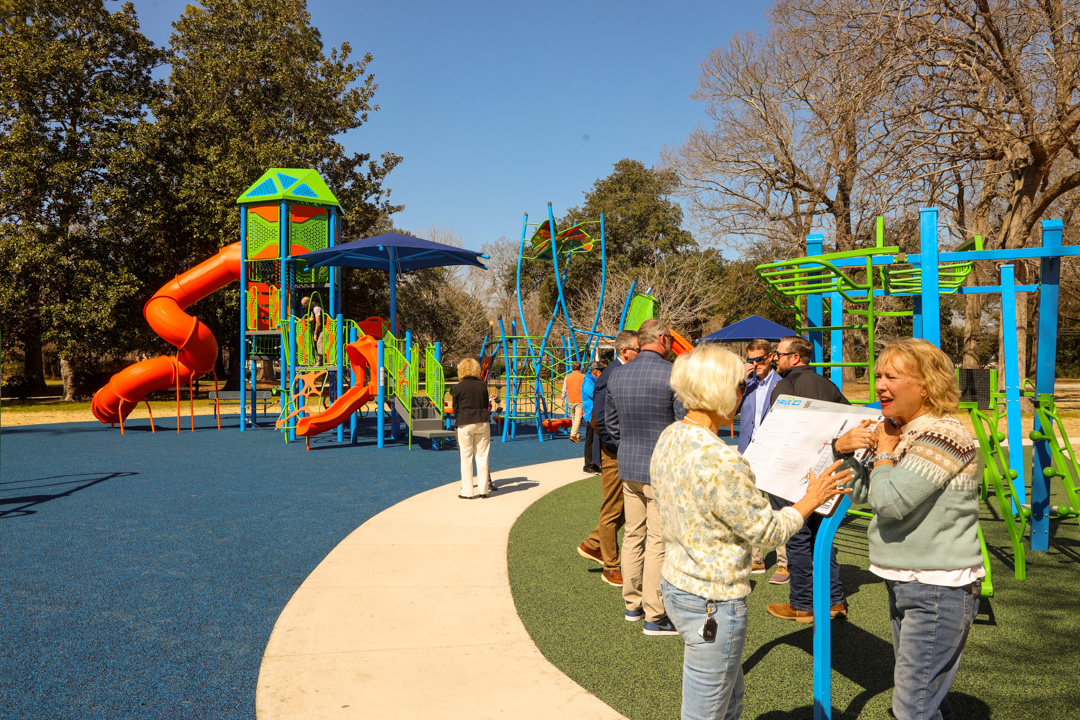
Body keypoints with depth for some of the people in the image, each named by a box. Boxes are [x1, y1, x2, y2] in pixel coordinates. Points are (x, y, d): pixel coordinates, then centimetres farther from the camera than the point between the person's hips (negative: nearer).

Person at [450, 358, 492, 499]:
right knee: (482, 456, 9)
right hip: (483, 422, 2)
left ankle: (467, 491, 7)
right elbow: (486, 405, 10)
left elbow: (455, 410, 4)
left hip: (465, 424, -2)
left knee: (466, 457, 5)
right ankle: (483, 489, 13)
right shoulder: (483, 385, 4)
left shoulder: (457, 388, -2)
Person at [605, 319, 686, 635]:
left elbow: (611, 427, 14)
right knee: (658, 542, -1)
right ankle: (655, 617, 6)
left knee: (632, 536, 16)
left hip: (628, 469, 6)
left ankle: (632, 602, 28)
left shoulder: (617, 377, 6)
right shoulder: (673, 375, -14)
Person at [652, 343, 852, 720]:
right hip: (714, 604, -9)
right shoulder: (720, 461, -28)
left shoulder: (669, 438, -1)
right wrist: (811, 500, -1)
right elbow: (767, 530, -16)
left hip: (675, 586, 9)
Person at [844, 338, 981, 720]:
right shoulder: (902, 433, 9)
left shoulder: (943, 436, -20)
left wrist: (884, 449, -12)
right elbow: (861, 492, 14)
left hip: (939, 591, -10)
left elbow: (891, 500, -28)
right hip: (905, 586, 10)